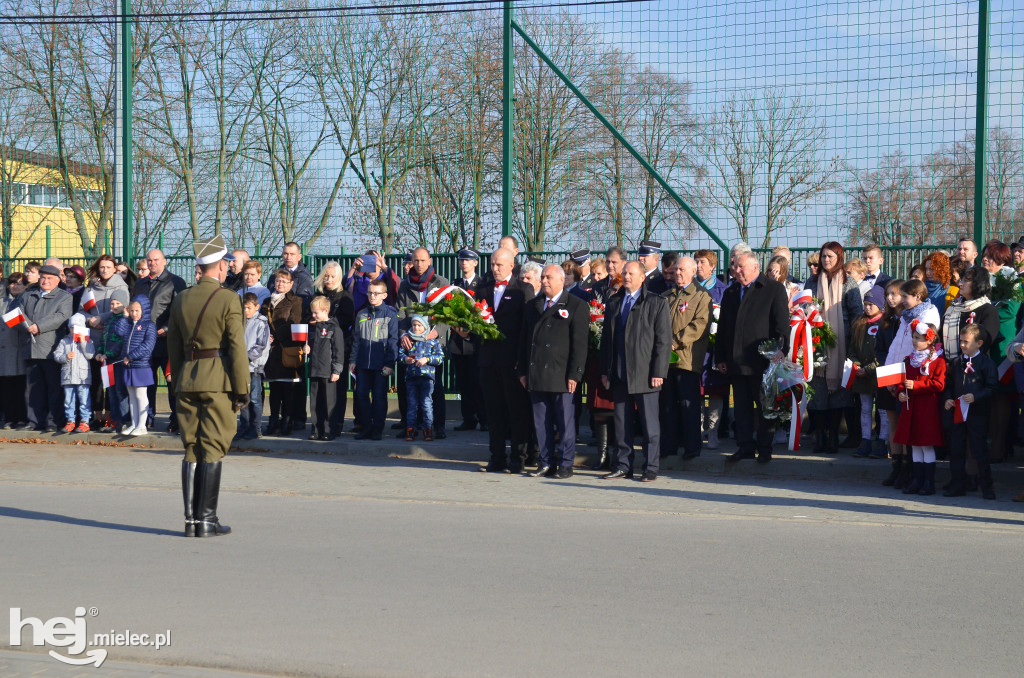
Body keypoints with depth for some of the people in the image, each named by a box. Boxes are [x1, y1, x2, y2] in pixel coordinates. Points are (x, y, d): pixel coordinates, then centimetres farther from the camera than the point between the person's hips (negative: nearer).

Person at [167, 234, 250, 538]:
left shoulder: (181, 300, 10)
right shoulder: (228, 300, -8)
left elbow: (173, 347, 13)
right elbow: (237, 348, -11)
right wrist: (241, 389, -7)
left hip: (187, 379, 5)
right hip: (218, 380, -5)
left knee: (191, 449, 8)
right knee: (213, 449, -3)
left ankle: (191, 519, 8)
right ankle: (207, 520, -3)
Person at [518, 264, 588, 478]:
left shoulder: (576, 306, 0)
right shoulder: (532, 306, 16)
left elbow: (580, 343, -5)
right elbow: (524, 340, 17)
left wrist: (574, 374, -11)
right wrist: (523, 371, 9)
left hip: (562, 376, -5)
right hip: (536, 376, 5)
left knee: (565, 421, 0)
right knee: (541, 421, 7)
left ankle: (566, 464, 7)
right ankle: (546, 462, 14)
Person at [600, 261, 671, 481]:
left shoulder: (656, 303, 0)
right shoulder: (614, 303, 15)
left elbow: (664, 340, -4)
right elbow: (606, 338, 16)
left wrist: (658, 372, -11)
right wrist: (605, 371, 9)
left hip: (644, 375, -5)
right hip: (620, 375, 5)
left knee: (649, 424, -1)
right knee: (621, 422, 8)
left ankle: (651, 468, 5)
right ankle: (623, 466, 15)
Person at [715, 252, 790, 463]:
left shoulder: (775, 289, -1)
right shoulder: (730, 293, 16)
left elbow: (782, 325, -7)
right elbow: (722, 327, 17)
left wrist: (779, 353, -14)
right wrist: (720, 357, 11)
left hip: (762, 360, -5)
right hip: (736, 362, 5)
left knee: (764, 405, 3)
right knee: (741, 406, 7)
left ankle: (764, 448, 10)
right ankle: (745, 446, 13)